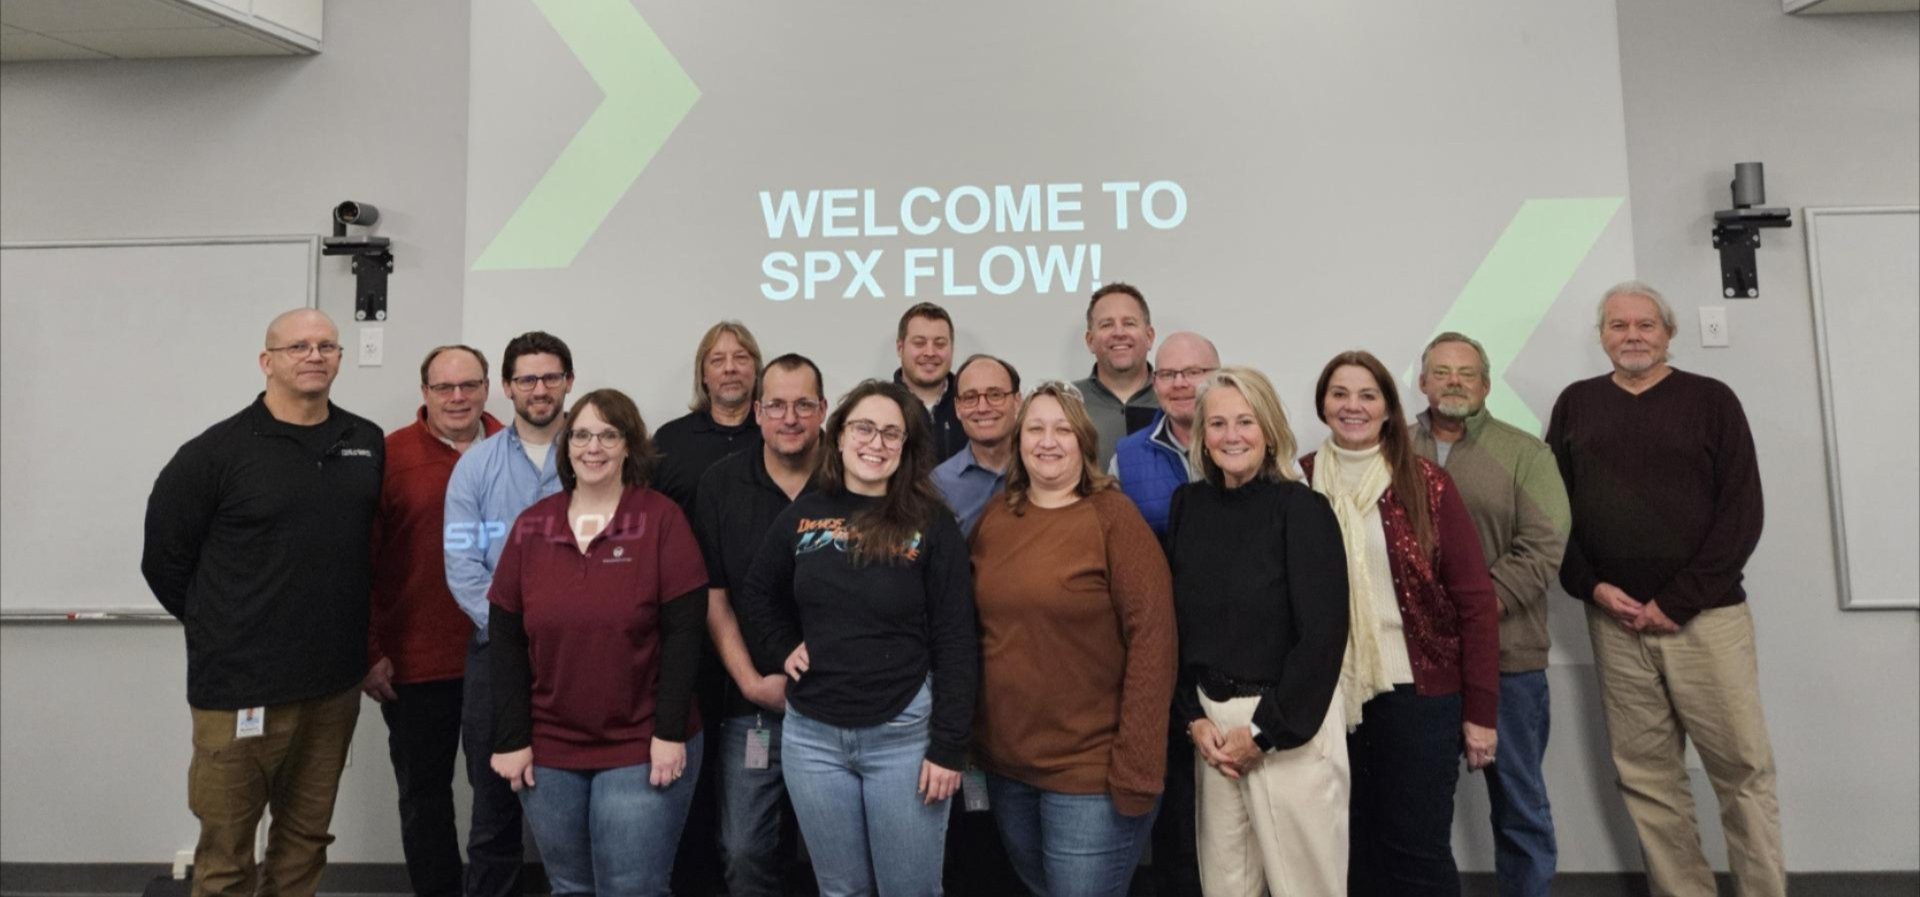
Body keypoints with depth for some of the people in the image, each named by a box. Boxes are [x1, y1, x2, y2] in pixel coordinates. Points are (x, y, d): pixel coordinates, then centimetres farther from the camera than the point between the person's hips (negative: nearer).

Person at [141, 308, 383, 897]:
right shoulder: (216, 451, -8)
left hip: (335, 684, 4)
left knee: (307, 838, 17)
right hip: (240, 687, -4)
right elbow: (165, 556, -2)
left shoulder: (368, 445, 5)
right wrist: (221, 630, 4)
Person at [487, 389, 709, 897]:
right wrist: (511, 738, -1)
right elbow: (505, 640, 3)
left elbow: (683, 632, -10)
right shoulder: (531, 526, 3)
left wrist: (670, 733, -14)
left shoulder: (663, 519, -7)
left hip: (643, 749, -3)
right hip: (547, 751, 4)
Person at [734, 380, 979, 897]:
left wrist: (948, 745, -11)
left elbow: (956, 642, -9)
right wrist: (782, 650, 1)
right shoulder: (801, 516, 3)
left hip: (904, 734, -3)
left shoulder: (931, 525, -7)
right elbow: (756, 598, 18)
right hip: (812, 734, 3)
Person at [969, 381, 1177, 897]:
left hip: (1090, 770, -5)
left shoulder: (1114, 517, -12)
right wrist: (972, 733, 6)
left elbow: (1151, 641, -16)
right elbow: (974, 630, 10)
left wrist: (1135, 767, -18)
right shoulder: (993, 519, 3)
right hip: (1004, 761, 5)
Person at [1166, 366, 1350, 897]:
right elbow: (1176, 621, 7)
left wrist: (1265, 730, -12)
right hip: (1211, 721, 4)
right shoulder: (1188, 506, 4)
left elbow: (1323, 635, -13)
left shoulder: (1302, 508, -10)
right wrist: (1193, 718, -1)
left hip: (1290, 722, -4)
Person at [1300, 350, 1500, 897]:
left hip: (1418, 692, -2)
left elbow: (1475, 600, -4)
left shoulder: (1427, 485, -4)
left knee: (1418, 847, 5)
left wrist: (1481, 709, -6)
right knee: (1350, 847, 13)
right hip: (1327, 695, 2)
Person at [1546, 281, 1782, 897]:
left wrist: (1677, 602, -10)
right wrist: (1592, 587, -5)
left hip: (1706, 617, -2)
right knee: (1646, 777, 6)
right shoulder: (1576, 405, 9)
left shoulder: (1710, 399, 3)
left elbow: (1742, 512, -4)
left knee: (1742, 767, 2)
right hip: (1614, 622, 2)